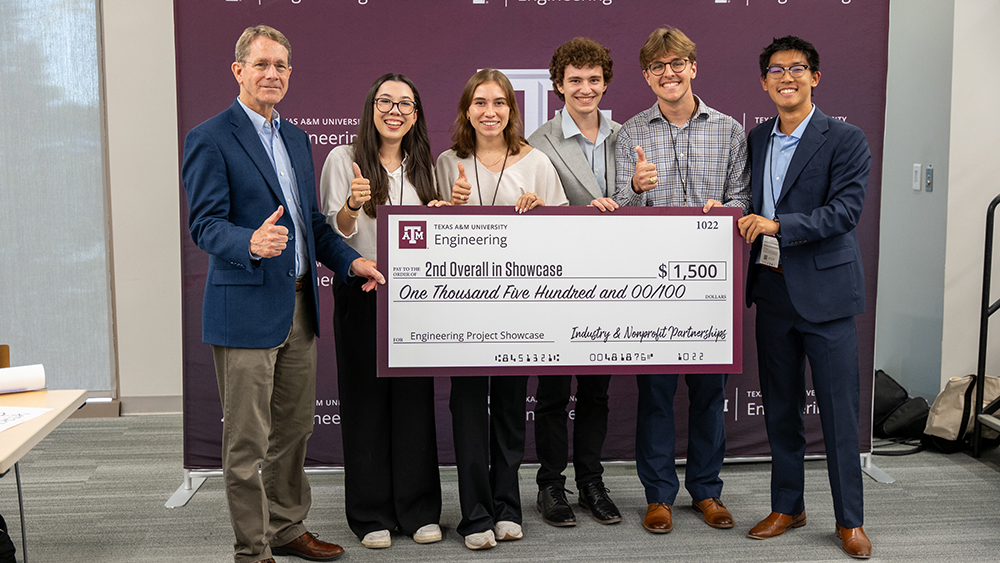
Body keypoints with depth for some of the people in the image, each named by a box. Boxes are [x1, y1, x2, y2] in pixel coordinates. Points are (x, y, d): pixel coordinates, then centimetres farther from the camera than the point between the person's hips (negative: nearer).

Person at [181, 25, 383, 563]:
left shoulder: (296, 139, 16)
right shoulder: (209, 139, -7)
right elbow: (206, 224, -15)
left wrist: (350, 260, 5)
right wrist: (251, 243, -34)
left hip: (299, 306, 8)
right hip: (246, 310, -7)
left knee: (293, 429, 17)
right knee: (247, 441, 1)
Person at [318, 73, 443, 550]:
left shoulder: (422, 166, 13)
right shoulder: (344, 159, -1)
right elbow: (334, 233, -6)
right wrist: (352, 206, -26)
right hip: (361, 295, -4)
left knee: (415, 398, 6)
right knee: (366, 399, 2)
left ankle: (419, 510, 17)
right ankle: (372, 515, 13)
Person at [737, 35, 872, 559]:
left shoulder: (846, 140, -6)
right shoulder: (757, 138, 11)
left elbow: (846, 210, -16)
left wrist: (778, 224, -23)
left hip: (824, 289, -5)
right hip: (772, 289, 5)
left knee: (839, 410, 1)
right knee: (779, 407, 13)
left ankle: (849, 520, 15)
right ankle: (787, 506, 26)